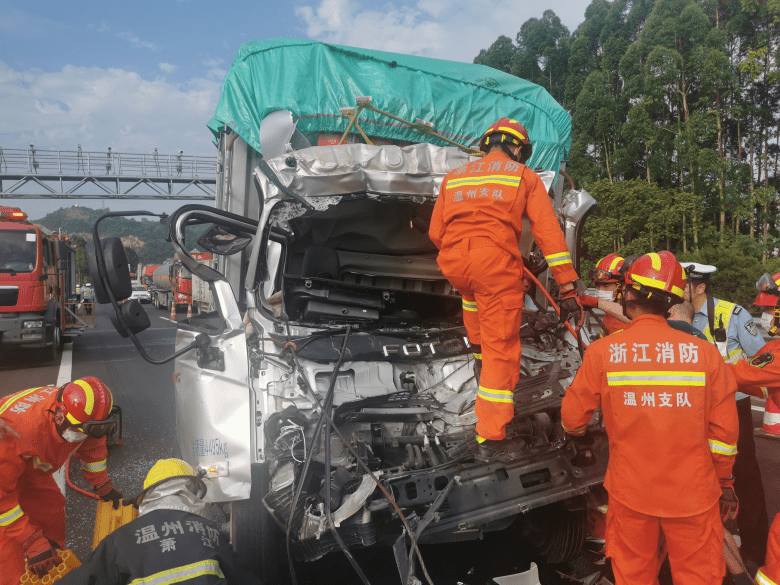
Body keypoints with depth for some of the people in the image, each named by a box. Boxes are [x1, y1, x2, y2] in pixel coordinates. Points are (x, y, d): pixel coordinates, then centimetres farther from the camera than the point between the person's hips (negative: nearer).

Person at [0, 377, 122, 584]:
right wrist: (32, 542, -30)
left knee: (51, 511, 10)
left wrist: (103, 486, 2)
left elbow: (91, 445, -1)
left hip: (28, 465, 6)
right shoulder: (19, 431, -45)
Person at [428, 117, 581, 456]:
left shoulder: (454, 176, 22)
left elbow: (436, 232, 20)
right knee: (501, 350, 5)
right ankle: (490, 437, 7)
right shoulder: (524, 176, 13)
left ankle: (478, 353, 45)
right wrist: (567, 285, 3)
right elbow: (548, 231, 4)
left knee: (473, 293, 41)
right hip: (497, 265, -4)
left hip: (453, 264, 4)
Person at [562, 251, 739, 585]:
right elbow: (724, 430, -2)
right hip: (693, 494, 1)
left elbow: (573, 416, -2)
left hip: (631, 491, 0)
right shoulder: (704, 353, -9)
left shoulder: (602, 351, -12)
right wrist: (724, 482, 14)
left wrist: (578, 436, 21)